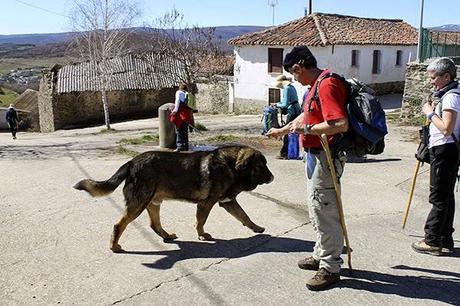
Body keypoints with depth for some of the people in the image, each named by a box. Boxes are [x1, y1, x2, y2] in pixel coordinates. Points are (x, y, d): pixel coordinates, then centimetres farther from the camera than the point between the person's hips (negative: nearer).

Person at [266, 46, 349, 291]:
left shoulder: (327, 85, -20)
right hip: (315, 155, 11)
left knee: (324, 211, -3)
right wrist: (282, 131, 35)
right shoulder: (316, 85, 13)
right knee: (317, 208, 19)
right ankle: (321, 255, 33)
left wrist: (306, 128, -22)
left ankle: (330, 268, 10)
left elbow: (341, 124, -30)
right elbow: (306, 115, 27)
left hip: (325, 157, -11)